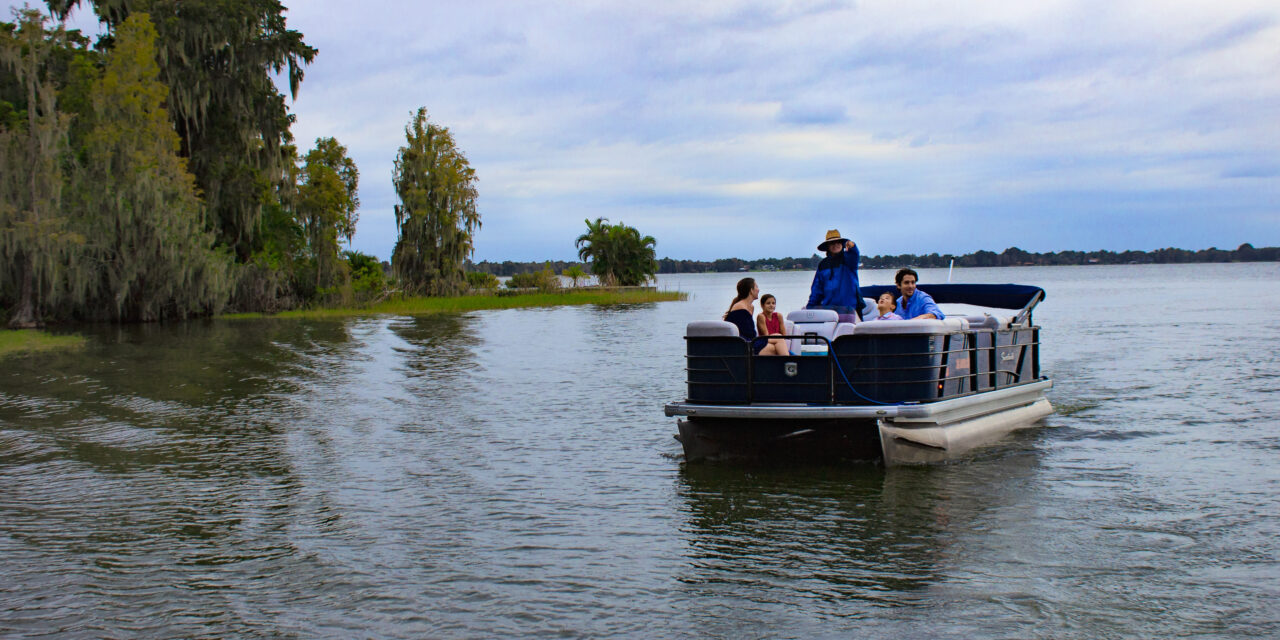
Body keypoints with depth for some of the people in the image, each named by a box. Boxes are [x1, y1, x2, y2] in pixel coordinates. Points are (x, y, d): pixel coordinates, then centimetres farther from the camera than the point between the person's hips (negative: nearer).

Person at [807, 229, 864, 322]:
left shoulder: (847, 259, 5)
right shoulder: (823, 264, 15)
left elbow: (854, 257, -21)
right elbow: (817, 289, 16)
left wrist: (852, 246, -44)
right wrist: (810, 307, 11)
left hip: (847, 306, -3)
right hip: (827, 306, 3)